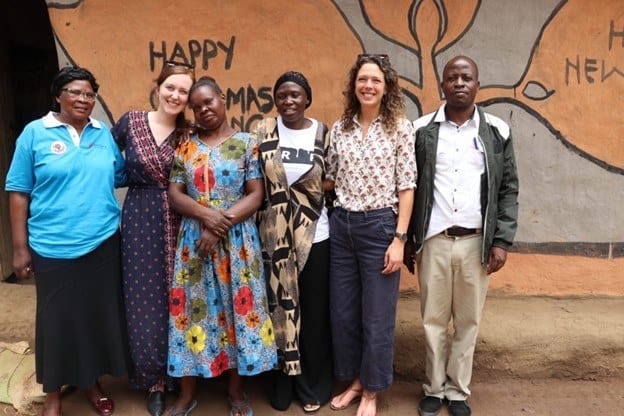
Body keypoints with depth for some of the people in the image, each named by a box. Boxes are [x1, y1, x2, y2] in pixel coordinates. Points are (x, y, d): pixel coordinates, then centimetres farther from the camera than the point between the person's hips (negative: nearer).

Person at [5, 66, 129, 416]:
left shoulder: (104, 133, 7)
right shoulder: (35, 133, -3)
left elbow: (120, 177, 15)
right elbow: (19, 192, -3)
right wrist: (20, 247, -5)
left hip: (103, 243, 3)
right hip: (53, 247, -3)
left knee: (99, 315, 13)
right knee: (58, 319, 9)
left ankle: (92, 381, 34)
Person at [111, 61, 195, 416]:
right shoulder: (131, 122, 0)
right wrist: (135, 178, 2)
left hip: (178, 222, 1)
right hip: (140, 220, 0)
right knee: (146, 300, 5)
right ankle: (154, 380, 21)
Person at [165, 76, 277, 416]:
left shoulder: (247, 143, 1)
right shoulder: (186, 146, 8)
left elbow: (256, 195, -5)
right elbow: (174, 194, 2)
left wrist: (222, 224, -15)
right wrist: (207, 214, -16)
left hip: (237, 239, -2)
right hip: (194, 239, 2)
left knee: (237, 307, 4)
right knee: (192, 308, 6)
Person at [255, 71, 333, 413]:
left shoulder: (324, 135, 2)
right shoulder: (263, 133, 1)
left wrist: (318, 189, -7)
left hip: (315, 236, 0)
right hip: (275, 238, 0)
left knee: (314, 312, 8)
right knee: (281, 308, 9)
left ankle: (313, 386, 27)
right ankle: (282, 386, 28)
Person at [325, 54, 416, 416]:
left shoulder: (400, 128, -4)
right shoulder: (340, 129, 6)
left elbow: (406, 186, -7)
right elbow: (332, 179, 12)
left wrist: (400, 238, -11)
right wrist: (337, 216, 3)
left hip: (379, 225, -4)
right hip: (341, 225, 4)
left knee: (377, 314, 6)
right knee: (343, 311, 12)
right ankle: (354, 381, 33)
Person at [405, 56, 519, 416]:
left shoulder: (497, 131, 3)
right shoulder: (422, 130, 2)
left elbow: (508, 190, 4)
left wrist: (502, 241, -3)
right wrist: (407, 240, 3)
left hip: (476, 242, 1)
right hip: (433, 240, 0)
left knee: (468, 321, 9)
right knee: (434, 320, 8)